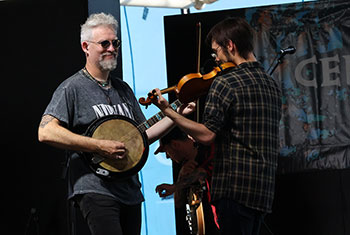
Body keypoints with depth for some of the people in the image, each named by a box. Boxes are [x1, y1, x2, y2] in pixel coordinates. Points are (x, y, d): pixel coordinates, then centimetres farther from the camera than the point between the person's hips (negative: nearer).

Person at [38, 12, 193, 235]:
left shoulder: (123, 89, 17)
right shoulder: (73, 88, -5)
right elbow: (46, 133, -17)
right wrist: (100, 146, -20)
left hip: (130, 191, 7)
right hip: (95, 189, -7)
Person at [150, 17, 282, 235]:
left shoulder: (225, 83, -11)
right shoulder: (272, 85, 14)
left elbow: (207, 135, -14)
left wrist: (168, 111, -8)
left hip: (235, 186, -8)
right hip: (265, 188, 8)